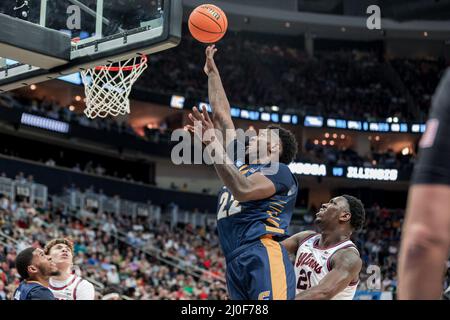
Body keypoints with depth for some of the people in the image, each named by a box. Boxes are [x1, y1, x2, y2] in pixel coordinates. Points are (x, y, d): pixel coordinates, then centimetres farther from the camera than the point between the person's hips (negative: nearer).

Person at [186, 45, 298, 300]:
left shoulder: (280, 172, 5)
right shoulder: (241, 162, 28)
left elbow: (243, 190, -16)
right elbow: (222, 114, 34)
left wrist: (212, 143, -18)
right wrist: (212, 72, 38)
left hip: (263, 258, -8)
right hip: (236, 264, 8)